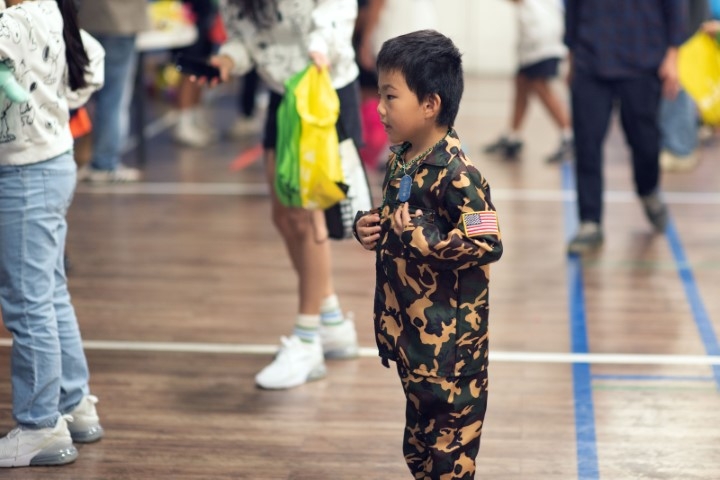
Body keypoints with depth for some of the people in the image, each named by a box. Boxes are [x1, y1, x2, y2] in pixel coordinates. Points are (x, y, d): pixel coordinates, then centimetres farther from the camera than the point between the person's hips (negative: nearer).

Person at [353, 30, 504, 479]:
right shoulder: (400, 161, 6)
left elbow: (488, 244, -25)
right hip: (409, 327, 9)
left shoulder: (456, 174, -21)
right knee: (420, 437, 21)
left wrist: (423, 237, -26)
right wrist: (368, 225, 1)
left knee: (450, 441, 2)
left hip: (449, 338, -9)